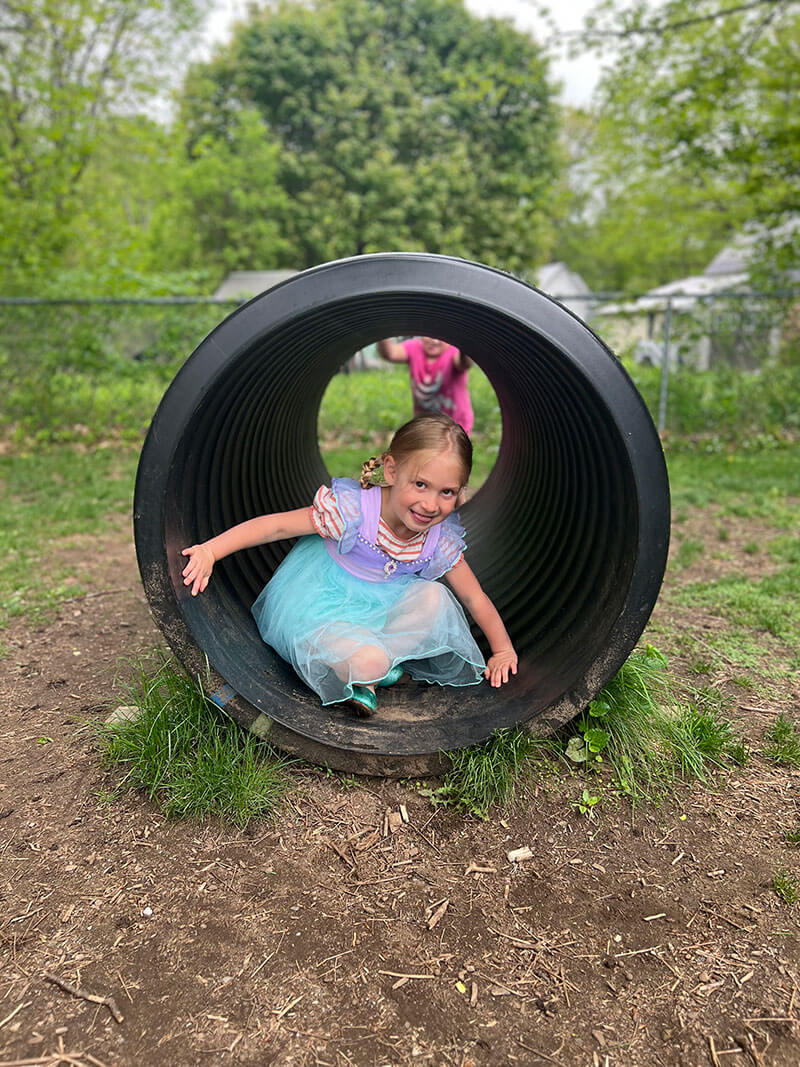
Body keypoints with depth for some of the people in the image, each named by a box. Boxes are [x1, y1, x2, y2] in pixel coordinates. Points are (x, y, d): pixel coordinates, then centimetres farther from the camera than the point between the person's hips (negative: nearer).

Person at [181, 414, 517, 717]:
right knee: (367, 662, -33)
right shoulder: (352, 509, -24)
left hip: (377, 611, 6)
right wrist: (209, 551, -26)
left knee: (435, 597, -21)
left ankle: (374, 667, -15)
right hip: (317, 614, -5)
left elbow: (475, 597, 2)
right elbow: (277, 526, -21)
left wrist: (503, 650, 2)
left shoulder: (441, 540, -10)